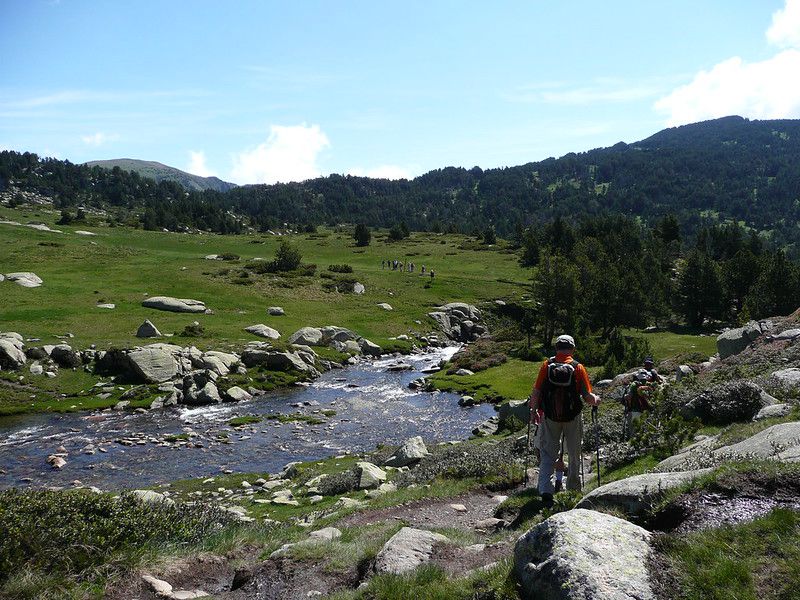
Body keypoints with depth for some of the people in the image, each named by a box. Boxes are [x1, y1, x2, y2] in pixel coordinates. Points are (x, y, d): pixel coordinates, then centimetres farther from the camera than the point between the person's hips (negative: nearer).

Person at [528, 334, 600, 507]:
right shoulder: (578, 368, -9)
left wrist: (534, 409, 10)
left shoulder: (546, 365, -6)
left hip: (549, 417, 0)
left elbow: (536, 392, -7)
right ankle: (573, 488, 32)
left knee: (548, 454, 6)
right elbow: (587, 397, -10)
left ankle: (545, 490, -9)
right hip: (573, 418, 0)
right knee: (574, 454, 18)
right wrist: (596, 400, 12)